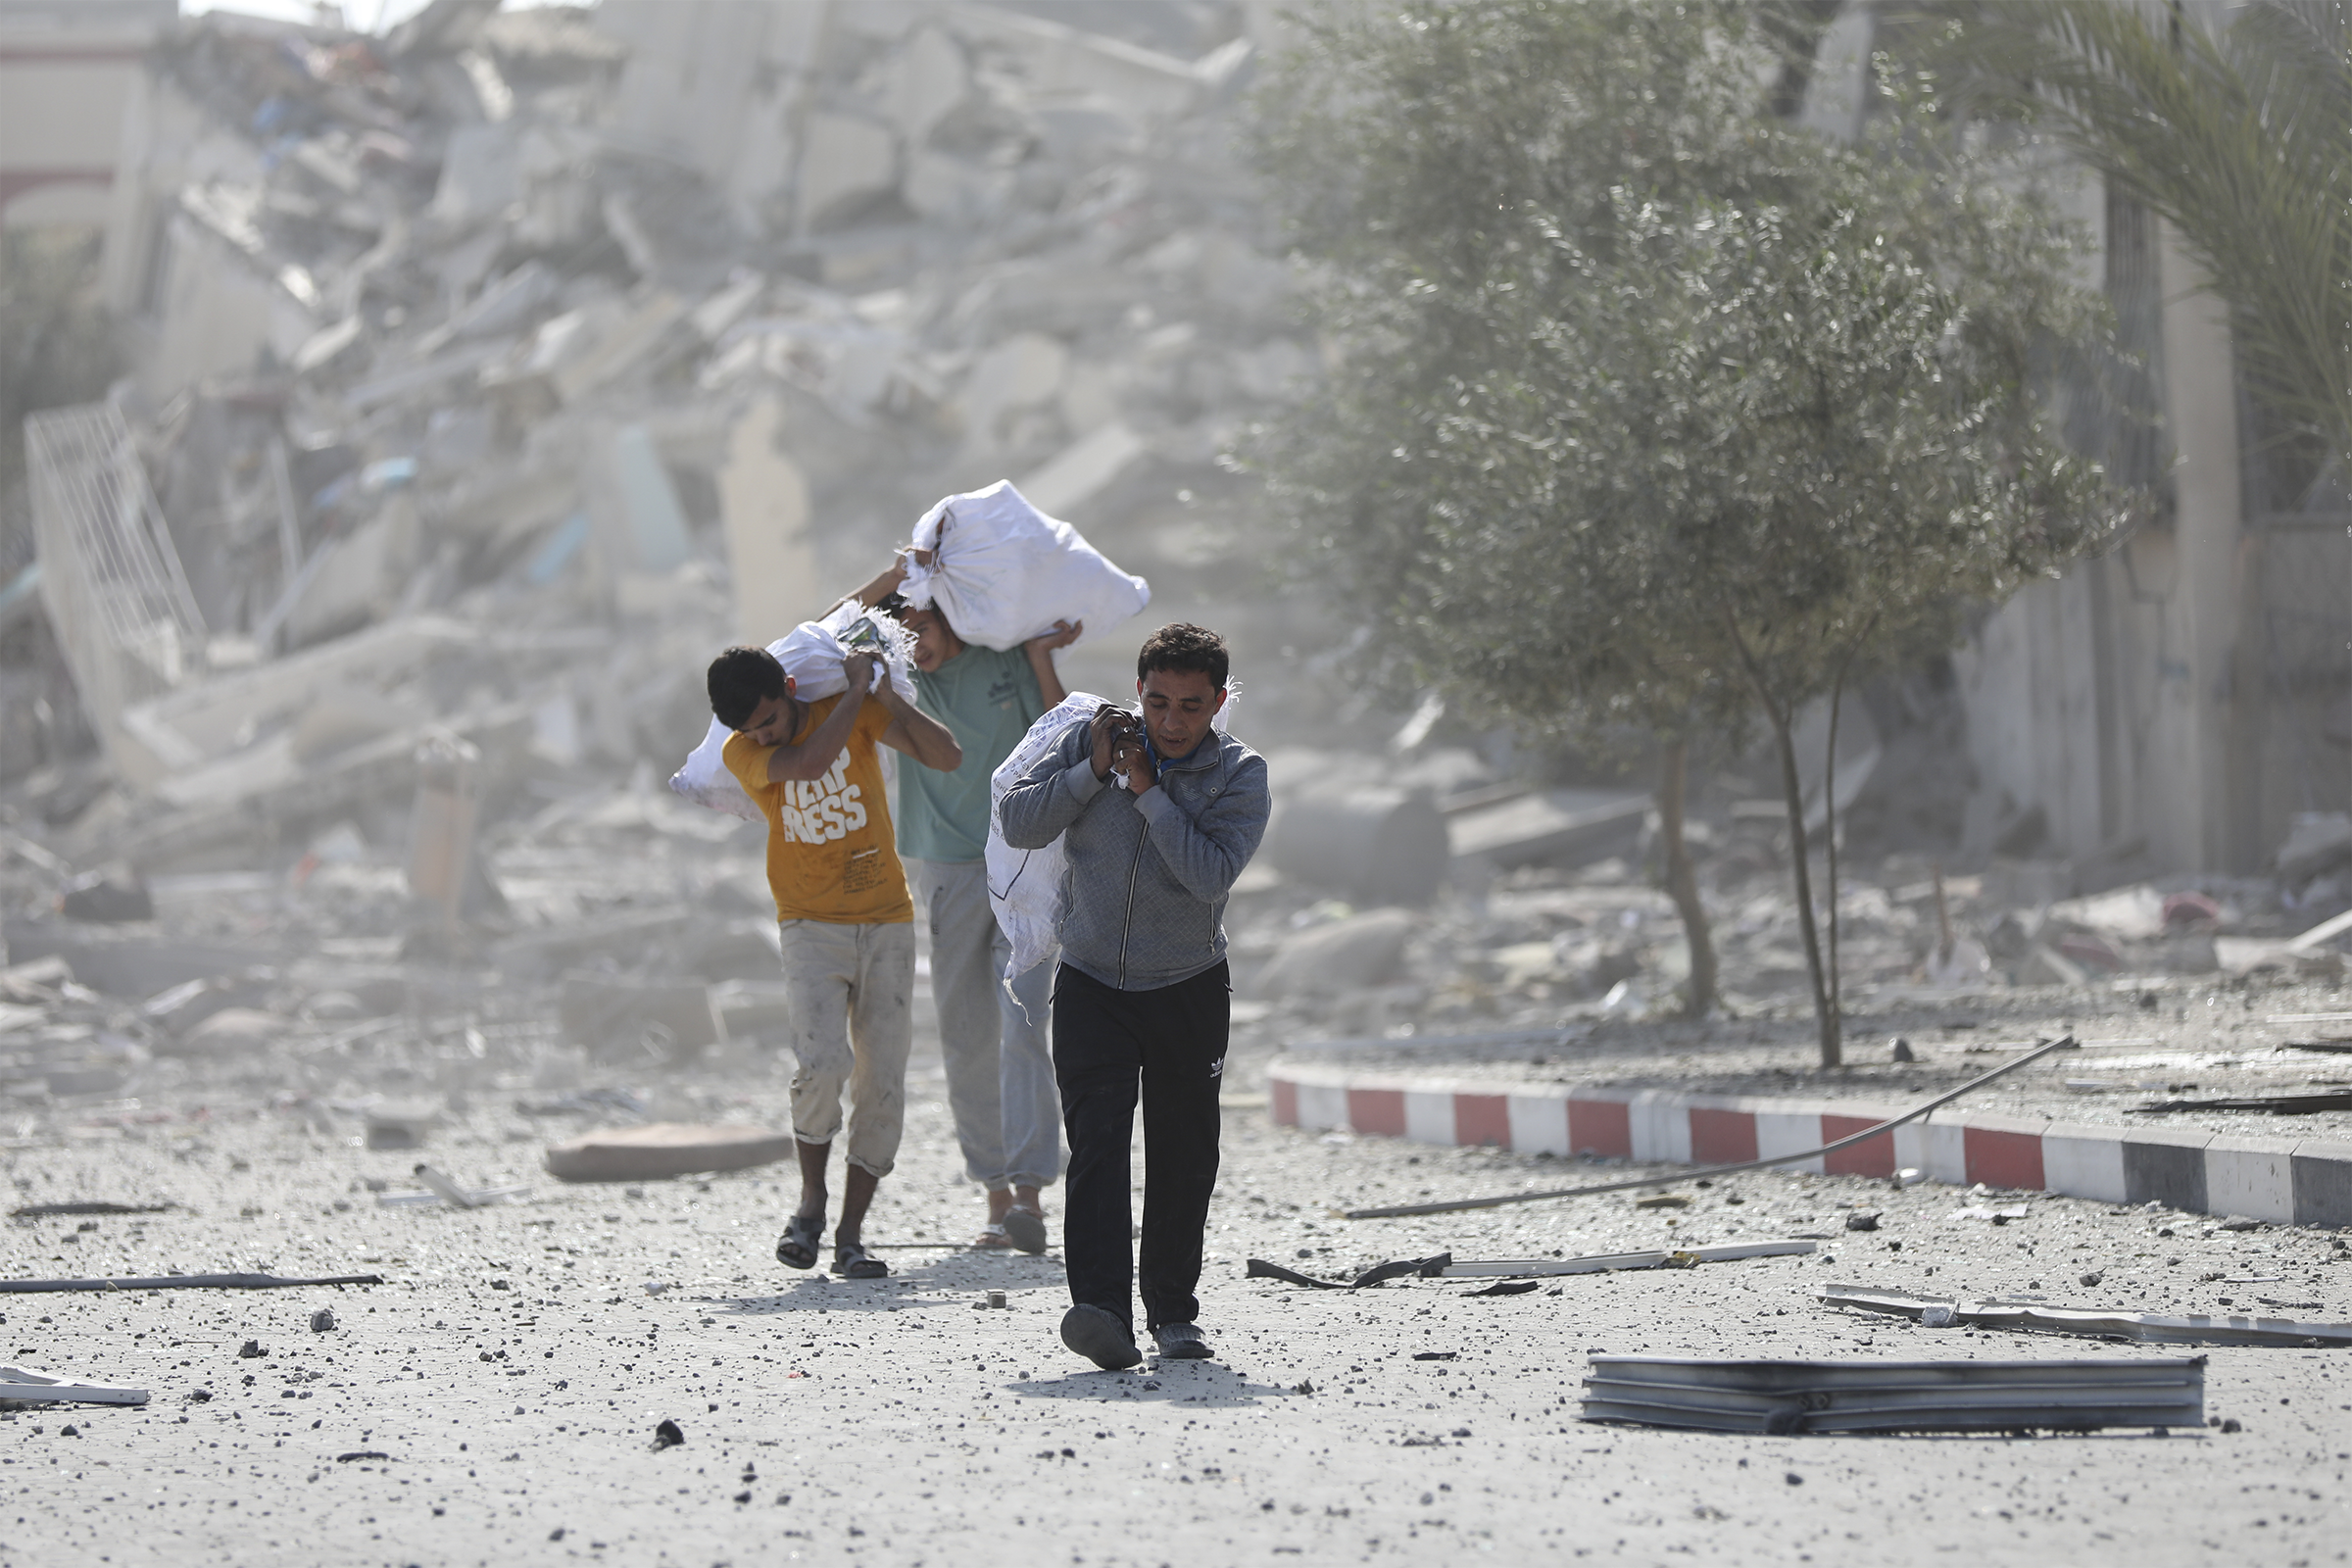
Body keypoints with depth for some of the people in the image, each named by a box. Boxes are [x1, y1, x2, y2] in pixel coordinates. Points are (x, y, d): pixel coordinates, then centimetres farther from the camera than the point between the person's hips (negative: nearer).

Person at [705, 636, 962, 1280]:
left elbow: (947, 757, -6)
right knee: (823, 1063, -22)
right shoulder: (743, 754, -3)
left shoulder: (852, 712, -1)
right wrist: (857, 689, -15)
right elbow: (809, 762, -23)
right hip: (812, 929, -1)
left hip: (886, 924, 1)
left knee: (883, 1082, -4)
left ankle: (852, 1233, 4)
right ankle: (811, 1204, 0)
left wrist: (889, 697, -14)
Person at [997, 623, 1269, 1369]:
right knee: (1096, 1141, -16)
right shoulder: (1090, 740, -3)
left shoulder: (1240, 775, -8)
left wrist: (1148, 792, -23)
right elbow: (1017, 824, -8)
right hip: (1092, 984, 0)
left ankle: (1173, 1309, 24)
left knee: (1183, 1155, 7)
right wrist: (1093, 773, -17)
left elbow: (1211, 875, -22)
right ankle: (1102, 1310, -29)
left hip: (1188, 991, 0)